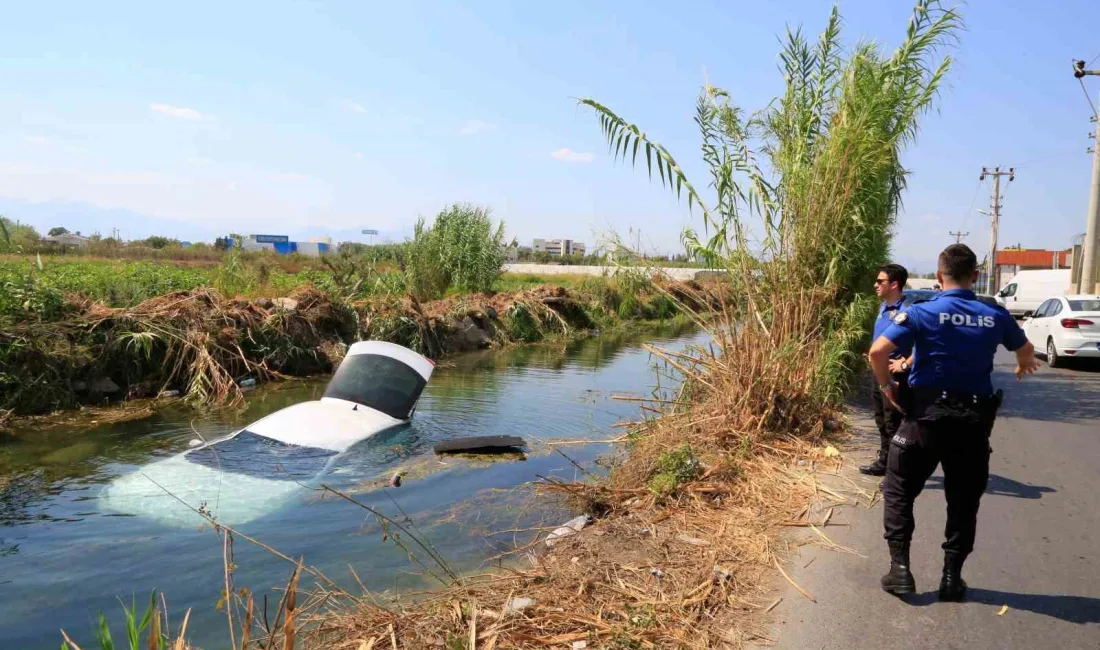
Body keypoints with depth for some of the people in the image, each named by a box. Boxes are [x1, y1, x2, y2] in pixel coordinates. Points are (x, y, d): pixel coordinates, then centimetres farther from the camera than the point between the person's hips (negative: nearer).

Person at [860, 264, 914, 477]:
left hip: (895, 374, -9)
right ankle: (884, 462, 31)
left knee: (893, 423, 0)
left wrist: (905, 364, -22)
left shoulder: (906, 310, -20)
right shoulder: (884, 306, 8)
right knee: (882, 420, 18)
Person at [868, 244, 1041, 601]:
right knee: (964, 501, 15)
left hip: (927, 415, -3)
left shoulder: (922, 312, -9)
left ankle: (900, 569, 7)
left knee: (899, 492, 10)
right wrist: (1023, 367, 47)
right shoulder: (996, 316, 3)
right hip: (974, 420, 3)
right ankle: (952, 577, 19)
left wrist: (886, 386, -1)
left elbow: (878, 350, -19)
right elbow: (1026, 351, 24)